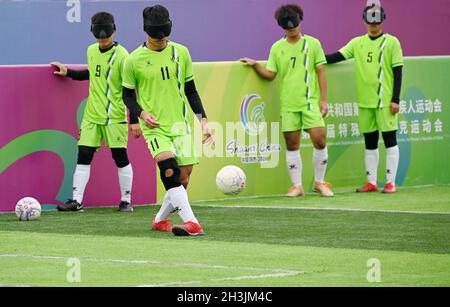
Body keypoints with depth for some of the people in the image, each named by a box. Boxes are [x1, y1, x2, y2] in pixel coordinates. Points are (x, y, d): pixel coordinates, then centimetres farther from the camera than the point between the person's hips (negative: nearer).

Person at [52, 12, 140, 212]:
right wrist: (68, 73, 24)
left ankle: (126, 201, 11)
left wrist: (134, 120, -14)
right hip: (92, 115, 6)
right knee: (83, 156, 1)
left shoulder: (121, 56, -12)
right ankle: (77, 200, 4)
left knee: (120, 157, 0)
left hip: (115, 116, -6)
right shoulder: (91, 51, 7)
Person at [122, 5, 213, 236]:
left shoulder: (180, 52, 6)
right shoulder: (134, 60, -3)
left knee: (183, 179, 1)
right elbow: (128, 95, 6)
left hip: (180, 125, 4)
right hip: (154, 127, -4)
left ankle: (160, 220, 25)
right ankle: (191, 223, -32)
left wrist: (203, 120, 8)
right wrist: (141, 113, -13)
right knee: (170, 170, -26)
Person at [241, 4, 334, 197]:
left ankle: (319, 182, 7)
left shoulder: (312, 43, 3)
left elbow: (321, 72, 2)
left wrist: (323, 99, -3)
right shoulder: (277, 48, 9)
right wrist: (255, 65, -6)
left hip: (311, 101, -2)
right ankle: (297, 186, 11)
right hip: (288, 104, 2)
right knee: (292, 145, 3)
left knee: (319, 140, -9)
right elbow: (270, 75, 9)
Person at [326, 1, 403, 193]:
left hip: (385, 101, -4)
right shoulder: (357, 43, 9)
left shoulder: (391, 42, -1)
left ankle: (390, 182, 1)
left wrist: (396, 100, -10)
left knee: (390, 139, -2)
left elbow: (397, 72, -4)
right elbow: (338, 56, 4)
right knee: (370, 142, 9)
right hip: (365, 101, 4)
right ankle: (371, 182, 14)